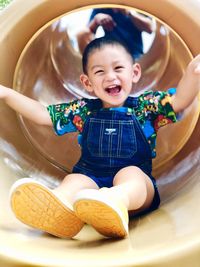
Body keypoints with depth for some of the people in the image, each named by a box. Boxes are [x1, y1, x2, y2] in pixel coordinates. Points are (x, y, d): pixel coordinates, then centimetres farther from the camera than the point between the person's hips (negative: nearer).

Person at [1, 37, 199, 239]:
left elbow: (179, 101, -5)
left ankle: (116, 200, -68)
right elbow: (42, 114, 16)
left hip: (136, 183, -2)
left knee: (130, 173, -33)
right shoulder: (84, 111, 14)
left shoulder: (146, 106, 9)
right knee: (75, 179, -27)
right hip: (91, 179, 3)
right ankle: (59, 202, -62)